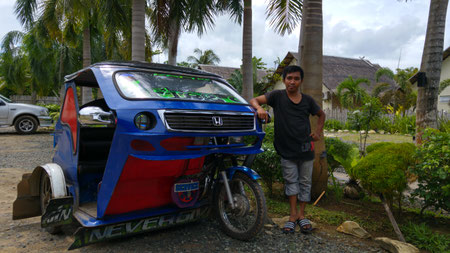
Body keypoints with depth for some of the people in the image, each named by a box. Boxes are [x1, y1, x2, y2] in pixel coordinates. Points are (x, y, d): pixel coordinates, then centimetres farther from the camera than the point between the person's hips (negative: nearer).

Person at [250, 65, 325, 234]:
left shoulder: (307, 100, 4)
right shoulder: (277, 96, -3)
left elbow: (321, 114, 20)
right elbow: (254, 100, -12)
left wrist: (318, 132, 7)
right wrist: (259, 108, -33)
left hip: (305, 148, 3)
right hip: (286, 150, -2)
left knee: (305, 182, 9)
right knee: (291, 181, 3)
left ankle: (301, 215, 22)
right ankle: (293, 214, 12)